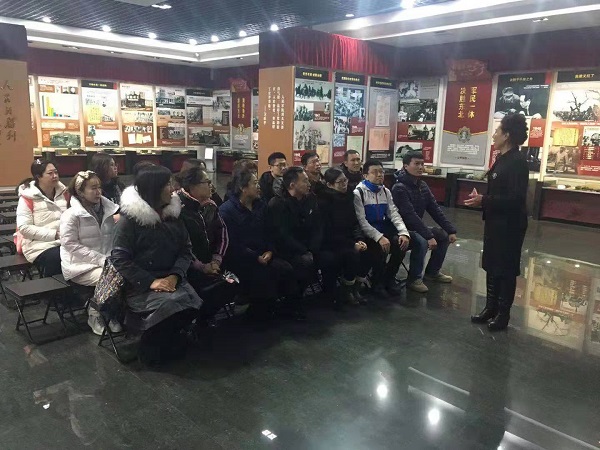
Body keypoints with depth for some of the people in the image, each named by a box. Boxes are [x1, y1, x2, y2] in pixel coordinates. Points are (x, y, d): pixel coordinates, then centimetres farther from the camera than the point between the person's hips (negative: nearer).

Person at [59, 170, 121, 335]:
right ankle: (95, 315, 0)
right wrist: (101, 259, -21)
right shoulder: (71, 215, -10)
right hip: (81, 265, -5)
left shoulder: (108, 209, 5)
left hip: (106, 260, 5)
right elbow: (71, 245, -15)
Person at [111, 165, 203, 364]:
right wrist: (150, 282, -21)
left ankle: (168, 339, 7)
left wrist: (175, 276, -14)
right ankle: (151, 346, 0)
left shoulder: (173, 214, 8)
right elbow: (119, 258, -13)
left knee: (192, 304, -24)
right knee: (169, 306, -31)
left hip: (170, 279, 5)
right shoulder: (130, 218, -9)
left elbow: (186, 250, 5)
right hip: (140, 284, -5)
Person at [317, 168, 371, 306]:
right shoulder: (324, 201, -15)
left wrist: (360, 240, -10)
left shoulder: (348, 196, 6)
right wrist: (352, 244, -20)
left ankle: (356, 288, 2)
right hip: (329, 242, -6)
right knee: (352, 254, -30)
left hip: (347, 239, 7)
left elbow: (355, 223, 9)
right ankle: (346, 292, -7)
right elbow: (328, 232, -17)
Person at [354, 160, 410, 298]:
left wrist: (404, 232, -15)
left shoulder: (386, 191, 10)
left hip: (383, 228, 6)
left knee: (401, 243, -19)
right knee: (380, 247, -31)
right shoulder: (358, 193, -11)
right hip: (366, 233, -6)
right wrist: (379, 237, -29)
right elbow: (361, 221, -18)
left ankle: (389, 278, 4)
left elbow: (394, 214, 2)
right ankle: (378, 282, -5)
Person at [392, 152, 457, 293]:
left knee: (444, 235, 5)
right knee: (422, 241, -32)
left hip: (416, 227, 9)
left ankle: (432, 271, 20)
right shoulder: (399, 188, -22)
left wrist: (451, 230, -4)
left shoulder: (422, 185, 5)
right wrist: (429, 236, -34)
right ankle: (414, 278, -12)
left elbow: (435, 209, 4)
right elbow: (410, 215, -30)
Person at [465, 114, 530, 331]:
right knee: (491, 265, 14)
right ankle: (491, 307, 25)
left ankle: (503, 313, 16)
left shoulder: (517, 162, -18)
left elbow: (515, 199, -23)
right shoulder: (502, 159, 10)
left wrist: (484, 201, -21)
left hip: (509, 225, -9)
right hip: (496, 221, 9)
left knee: (506, 269, 3)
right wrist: (481, 197, 2)